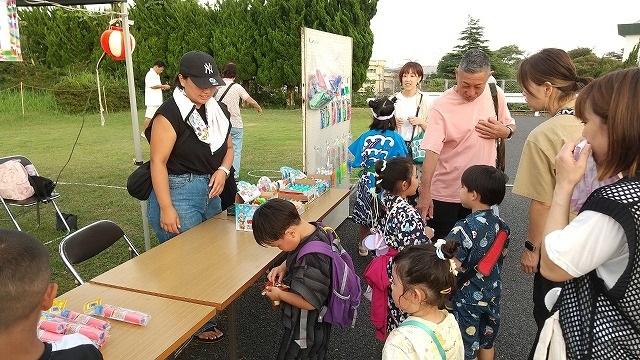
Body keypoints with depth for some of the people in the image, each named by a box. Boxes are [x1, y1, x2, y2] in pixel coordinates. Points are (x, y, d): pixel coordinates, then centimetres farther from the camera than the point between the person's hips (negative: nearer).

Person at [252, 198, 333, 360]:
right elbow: (297, 260, 11)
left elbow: (309, 302, -30)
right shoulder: (313, 229, -10)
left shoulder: (311, 258, -36)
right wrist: (283, 267, -7)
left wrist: (279, 295, -16)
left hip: (306, 329, -8)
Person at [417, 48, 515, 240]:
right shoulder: (441, 106, -17)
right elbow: (431, 152, -23)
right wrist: (424, 194, -28)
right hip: (446, 193, -4)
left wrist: (503, 131, -11)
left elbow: (511, 126, 14)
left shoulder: (495, 95, -2)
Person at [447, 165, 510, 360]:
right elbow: (501, 255, 8)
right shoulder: (501, 225, -5)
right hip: (492, 294, 7)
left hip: (468, 299, -6)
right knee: (487, 342, 25)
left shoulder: (464, 229, -28)